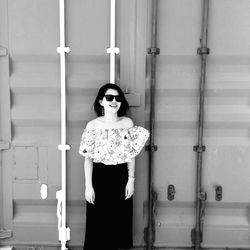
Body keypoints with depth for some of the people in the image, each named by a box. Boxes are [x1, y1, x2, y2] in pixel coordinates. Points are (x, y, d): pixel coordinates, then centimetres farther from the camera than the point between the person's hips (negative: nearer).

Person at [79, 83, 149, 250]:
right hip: (100, 177, -2)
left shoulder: (128, 123, -1)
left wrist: (131, 179, 0)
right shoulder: (93, 125, -7)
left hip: (121, 177, 2)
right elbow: (88, 158, -5)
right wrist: (88, 185, -8)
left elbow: (131, 154, 3)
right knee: (98, 223, 6)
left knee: (120, 221, 11)